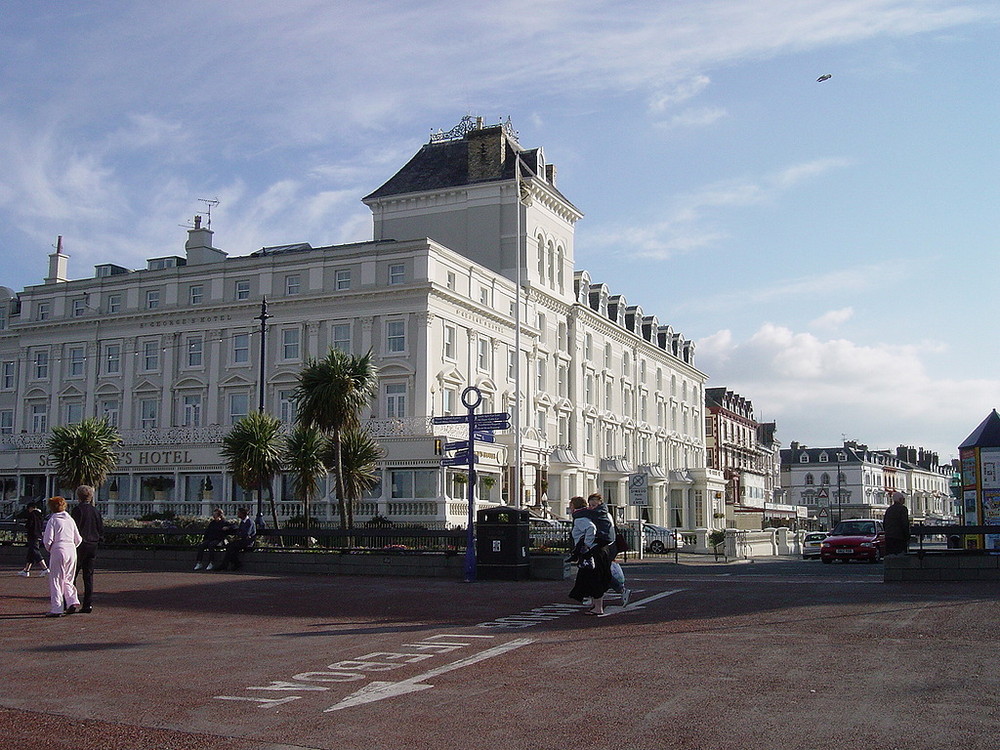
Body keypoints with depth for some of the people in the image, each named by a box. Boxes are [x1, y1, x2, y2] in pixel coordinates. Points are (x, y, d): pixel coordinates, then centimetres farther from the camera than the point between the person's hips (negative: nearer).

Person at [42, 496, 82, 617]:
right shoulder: (70, 520, 13)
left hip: (58, 550, -5)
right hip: (72, 551, 5)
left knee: (55, 580, 1)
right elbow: (78, 539, 12)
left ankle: (57, 609, -1)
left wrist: (49, 549, 9)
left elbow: (48, 540, -9)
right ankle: (73, 602, -1)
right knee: (67, 580, 16)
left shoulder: (52, 520, -3)